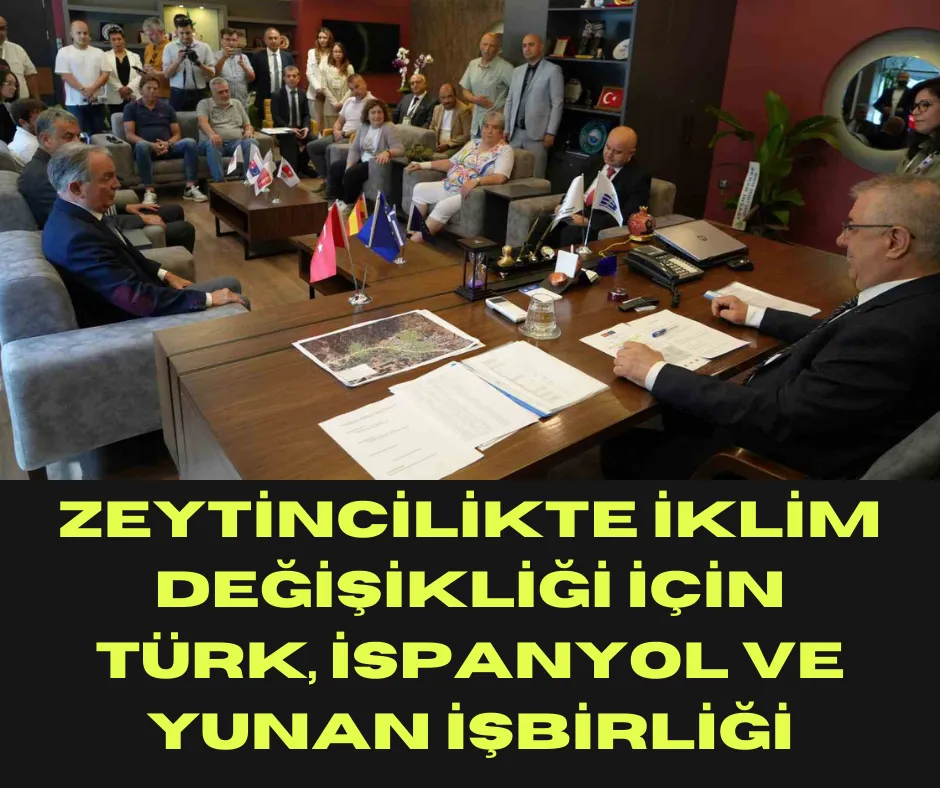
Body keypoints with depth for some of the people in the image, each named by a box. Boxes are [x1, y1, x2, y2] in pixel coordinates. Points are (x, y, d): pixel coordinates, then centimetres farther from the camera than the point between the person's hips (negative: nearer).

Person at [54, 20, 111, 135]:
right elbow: (65, 76, -5)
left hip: (97, 102, 3)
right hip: (75, 103, -3)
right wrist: (83, 90, -15)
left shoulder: (98, 52, 10)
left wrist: (91, 89, -13)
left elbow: (105, 74, 2)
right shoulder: (64, 52, 2)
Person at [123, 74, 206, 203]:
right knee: (141, 145, -39)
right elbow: (129, 135, -1)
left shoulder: (167, 107, 20)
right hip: (146, 147, -3)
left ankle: (190, 188, -29)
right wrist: (152, 145, -17)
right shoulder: (131, 108, 10)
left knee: (190, 142, -25)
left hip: (168, 147, 3)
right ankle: (149, 192, -41)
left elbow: (177, 134, 14)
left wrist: (168, 144, -10)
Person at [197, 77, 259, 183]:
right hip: (215, 142, -2)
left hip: (236, 142, 2)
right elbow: (203, 122, -10)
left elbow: (248, 125, 21)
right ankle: (220, 182, -45)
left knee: (251, 142, -29)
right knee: (211, 144, -38)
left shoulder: (237, 103, 22)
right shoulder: (204, 104, 9)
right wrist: (211, 134, -34)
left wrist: (249, 130, -7)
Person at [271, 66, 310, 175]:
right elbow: (276, 117, -6)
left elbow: (306, 114, 9)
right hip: (285, 130, -3)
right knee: (291, 140, -37)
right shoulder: (277, 95, 2)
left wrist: (306, 127, -14)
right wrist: (290, 128, -20)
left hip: (301, 129, 4)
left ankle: (302, 165, -3)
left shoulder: (302, 95, 15)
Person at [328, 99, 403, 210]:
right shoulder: (364, 126, 7)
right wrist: (349, 166, -12)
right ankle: (337, 200, 8)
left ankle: (348, 204, -2)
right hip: (363, 161, 8)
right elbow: (354, 148, 5)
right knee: (335, 167, 0)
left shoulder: (389, 127, -14)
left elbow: (400, 149, -24)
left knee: (351, 174, -25)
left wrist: (387, 152, -46)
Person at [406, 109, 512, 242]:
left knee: (443, 206, -31)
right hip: (450, 186, 8)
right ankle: (414, 230, -2)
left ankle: (416, 240, -22)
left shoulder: (504, 150, -6)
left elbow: (500, 177, -22)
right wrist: (423, 164, 10)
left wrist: (476, 181, -38)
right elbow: (450, 163, 18)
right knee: (419, 189, -3)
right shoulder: (473, 143, 15)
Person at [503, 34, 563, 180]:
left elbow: (557, 104, -6)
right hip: (515, 132, 5)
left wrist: (550, 132, -12)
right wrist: (506, 128, 10)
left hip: (536, 134, -5)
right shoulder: (517, 71, 16)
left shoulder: (553, 70, -2)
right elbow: (509, 101, 16)